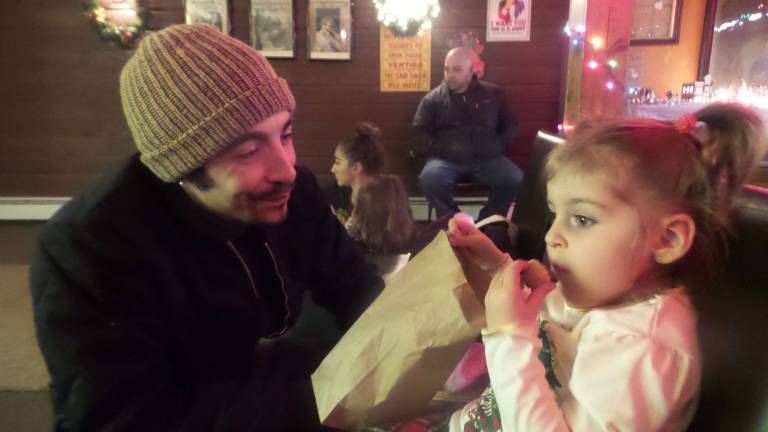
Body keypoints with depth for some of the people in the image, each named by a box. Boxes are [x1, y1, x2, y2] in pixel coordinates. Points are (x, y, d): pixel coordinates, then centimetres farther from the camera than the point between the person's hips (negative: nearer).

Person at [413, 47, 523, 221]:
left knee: (516, 180, -25)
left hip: (487, 158, 1)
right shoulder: (433, 98, 10)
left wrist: (499, 145, 4)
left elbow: (509, 124, 20)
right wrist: (439, 150, -7)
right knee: (429, 180, -33)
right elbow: (420, 131, 8)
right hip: (447, 159, -1)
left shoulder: (493, 93, 13)